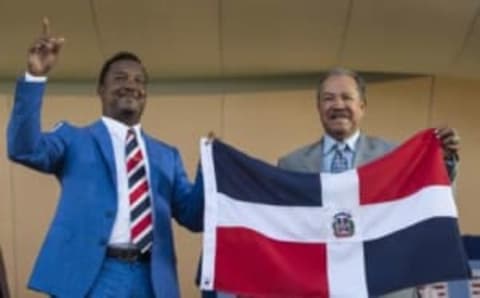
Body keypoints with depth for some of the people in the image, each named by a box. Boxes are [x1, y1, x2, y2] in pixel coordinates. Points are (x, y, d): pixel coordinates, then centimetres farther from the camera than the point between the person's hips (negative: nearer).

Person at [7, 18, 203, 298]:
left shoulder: (166, 155, 20)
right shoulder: (73, 139, 11)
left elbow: (193, 217, 14)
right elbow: (25, 149, -8)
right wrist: (35, 76, -17)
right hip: (92, 274, -3)